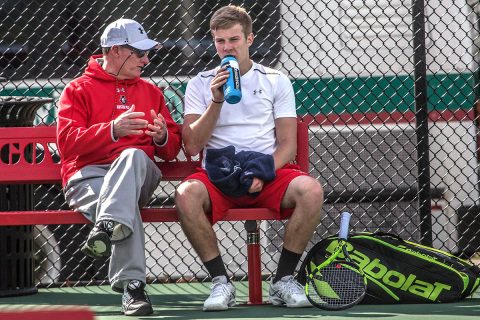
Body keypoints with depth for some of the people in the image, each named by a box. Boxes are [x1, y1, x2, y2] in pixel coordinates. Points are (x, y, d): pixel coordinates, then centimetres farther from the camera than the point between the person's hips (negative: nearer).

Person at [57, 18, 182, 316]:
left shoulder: (151, 92, 24)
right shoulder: (79, 90, 12)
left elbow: (172, 150, 21)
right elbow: (67, 142, -4)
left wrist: (162, 138, -5)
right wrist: (112, 130, -19)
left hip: (139, 176, 2)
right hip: (88, 174, -2)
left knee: (134, 155, -37)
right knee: (127, 205, -38)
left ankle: (106, 229, -56)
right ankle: (132, 286, -47)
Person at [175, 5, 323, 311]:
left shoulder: (276, 81, 11)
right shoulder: (201, 84, 11)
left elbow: (288, 145, 4)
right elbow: (193, 146, 0)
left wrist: (264, 173, -14)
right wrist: (217, 101, -10)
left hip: (268, 174, 0)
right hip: (219, 173, 0)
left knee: (311, 190, -31)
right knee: (186, 194, -34)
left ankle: (284, 280, -17)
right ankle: (221, 282, -22)